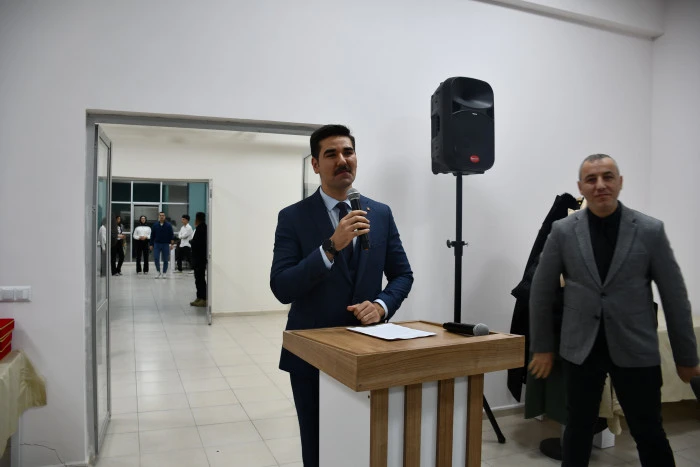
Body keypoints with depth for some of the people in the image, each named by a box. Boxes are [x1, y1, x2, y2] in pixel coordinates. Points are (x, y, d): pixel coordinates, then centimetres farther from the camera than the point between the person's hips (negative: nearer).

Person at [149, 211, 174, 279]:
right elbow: (152, 235, 8)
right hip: (157, 244, 1)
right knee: (156, 259, -6)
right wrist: (151, 244, 4)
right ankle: (158, 272, 9)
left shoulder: (168, 226, 0)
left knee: (165, 260, 3)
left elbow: (171, 235, 1)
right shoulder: (155, 225, 5)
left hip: (165, 244, -1)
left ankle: (164, 273, 14)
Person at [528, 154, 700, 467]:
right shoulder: (563, 231, -3)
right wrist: (542, 347, 5)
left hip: (635, 350, 0)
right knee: (578, 428, 13)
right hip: (580, 348, 1)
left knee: (649, 433, 9)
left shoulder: (650, 231, -4)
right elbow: (541, 291, 2)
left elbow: (675, 296, 1)